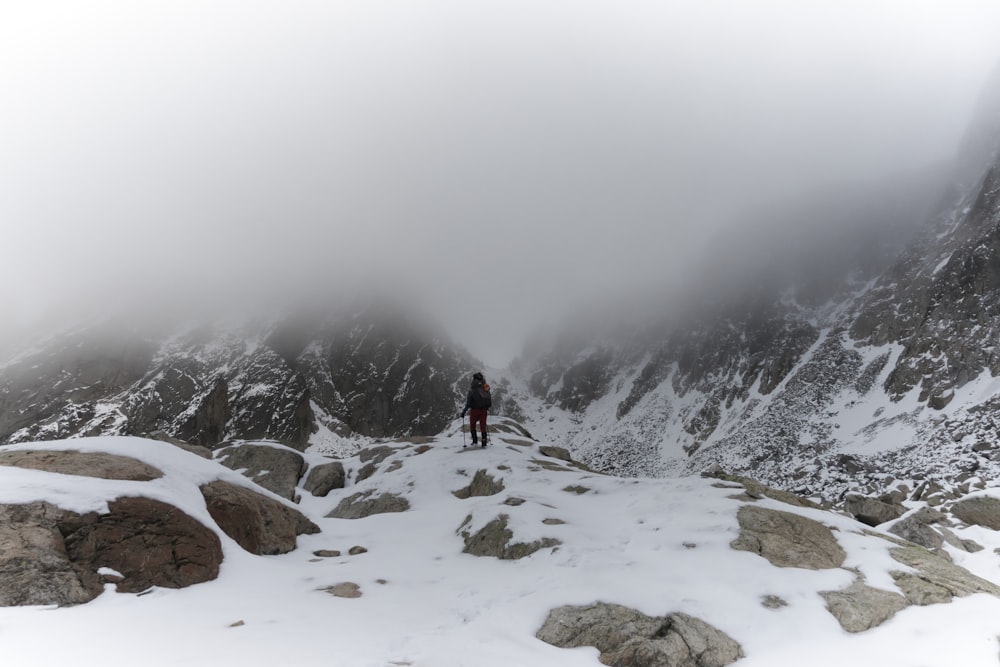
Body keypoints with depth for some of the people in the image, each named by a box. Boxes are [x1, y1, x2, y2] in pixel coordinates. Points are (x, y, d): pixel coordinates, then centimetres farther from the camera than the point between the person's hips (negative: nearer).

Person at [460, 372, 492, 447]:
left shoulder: (473, 389, -11)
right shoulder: (486, 388, 3)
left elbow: (469, 402, -14)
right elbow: (490, 400, 10)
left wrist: (464, 411, -8)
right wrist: (487, 409, 24)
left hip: (475, 410, -4)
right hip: (484, 410, 4)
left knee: (472, 425, 15)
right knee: (483, 426, 10)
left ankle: (475, 441, 9)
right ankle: (484, 442, 5)